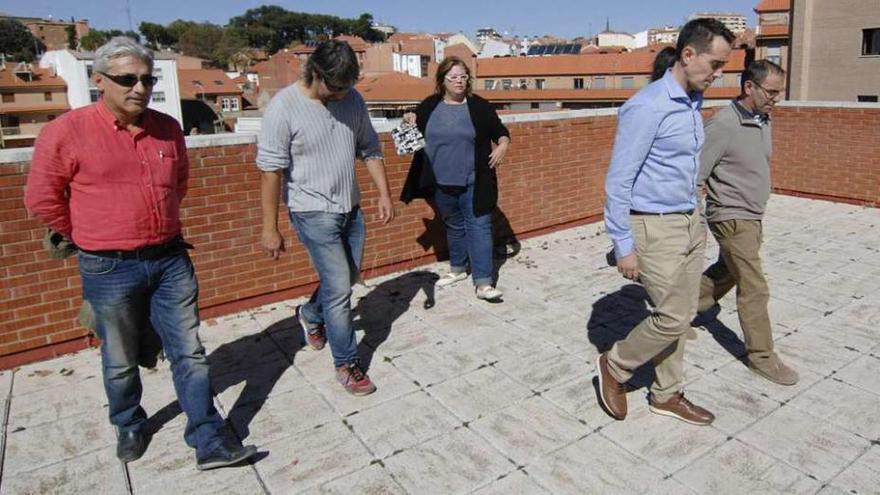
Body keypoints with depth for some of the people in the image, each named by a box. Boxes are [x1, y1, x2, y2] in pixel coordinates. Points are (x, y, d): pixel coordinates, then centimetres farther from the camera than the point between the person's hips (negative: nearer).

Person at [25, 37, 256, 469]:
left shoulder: (168, 129, 3)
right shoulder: (67, 131, -11)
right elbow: (42, 199, -2)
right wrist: (93, 237, 8)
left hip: (171, 260, 4)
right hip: (110, 270, -3)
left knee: (189, 353, 5)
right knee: (121, 361, 14)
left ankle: (209, 441, 14)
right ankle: (129, 428, 40)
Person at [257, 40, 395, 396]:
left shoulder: (352, 99, -1)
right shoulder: (284, 107, -17)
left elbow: (370, 150, 9)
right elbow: (271, 170, -16)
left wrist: (384, 193, 1)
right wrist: (270, 229, -14)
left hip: (350, 208, 7)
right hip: (313, 212, -6)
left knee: (348, 278, 18)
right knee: (339, 288, -6)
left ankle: (311, 315, 47)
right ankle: (346, 363, 13)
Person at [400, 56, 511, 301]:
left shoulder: (480, 106, -4)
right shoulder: (430, 105, 4)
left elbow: (500, 131, 3)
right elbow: (416, 132, 19)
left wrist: (503, 145, -19)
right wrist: (410, 119, -3)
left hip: (473, 183, -3)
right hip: (442, 183, 3)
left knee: (479, 226, -4)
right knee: (454, 226, 18)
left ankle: (483, 283, -3)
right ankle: (458, 269, 37)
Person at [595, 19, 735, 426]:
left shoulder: (694, 103, 9)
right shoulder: (648, 107, -18)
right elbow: (618, 181, -19)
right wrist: (624, 246, -18)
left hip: (689, 223, 9)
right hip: (654, 228, -8)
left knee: (681, 315, 14)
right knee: (673, 317, -4)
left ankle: (666, 395, 29)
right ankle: (614, 365, 20)